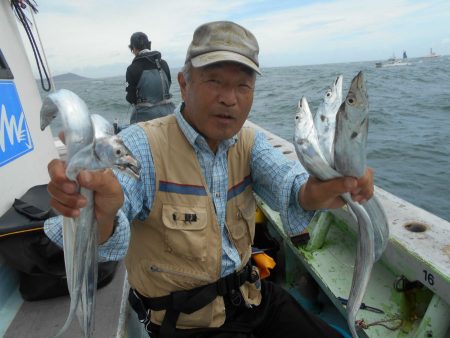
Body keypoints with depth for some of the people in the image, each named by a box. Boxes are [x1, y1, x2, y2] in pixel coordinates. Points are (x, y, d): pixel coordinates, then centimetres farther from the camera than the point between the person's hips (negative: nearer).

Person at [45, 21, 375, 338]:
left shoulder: (250, 141, -2)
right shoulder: (142, 145, -20)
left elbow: (284, 180, -22)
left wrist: (312, 192, -45)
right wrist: (99, 215, -56)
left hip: (252, 295, 5)